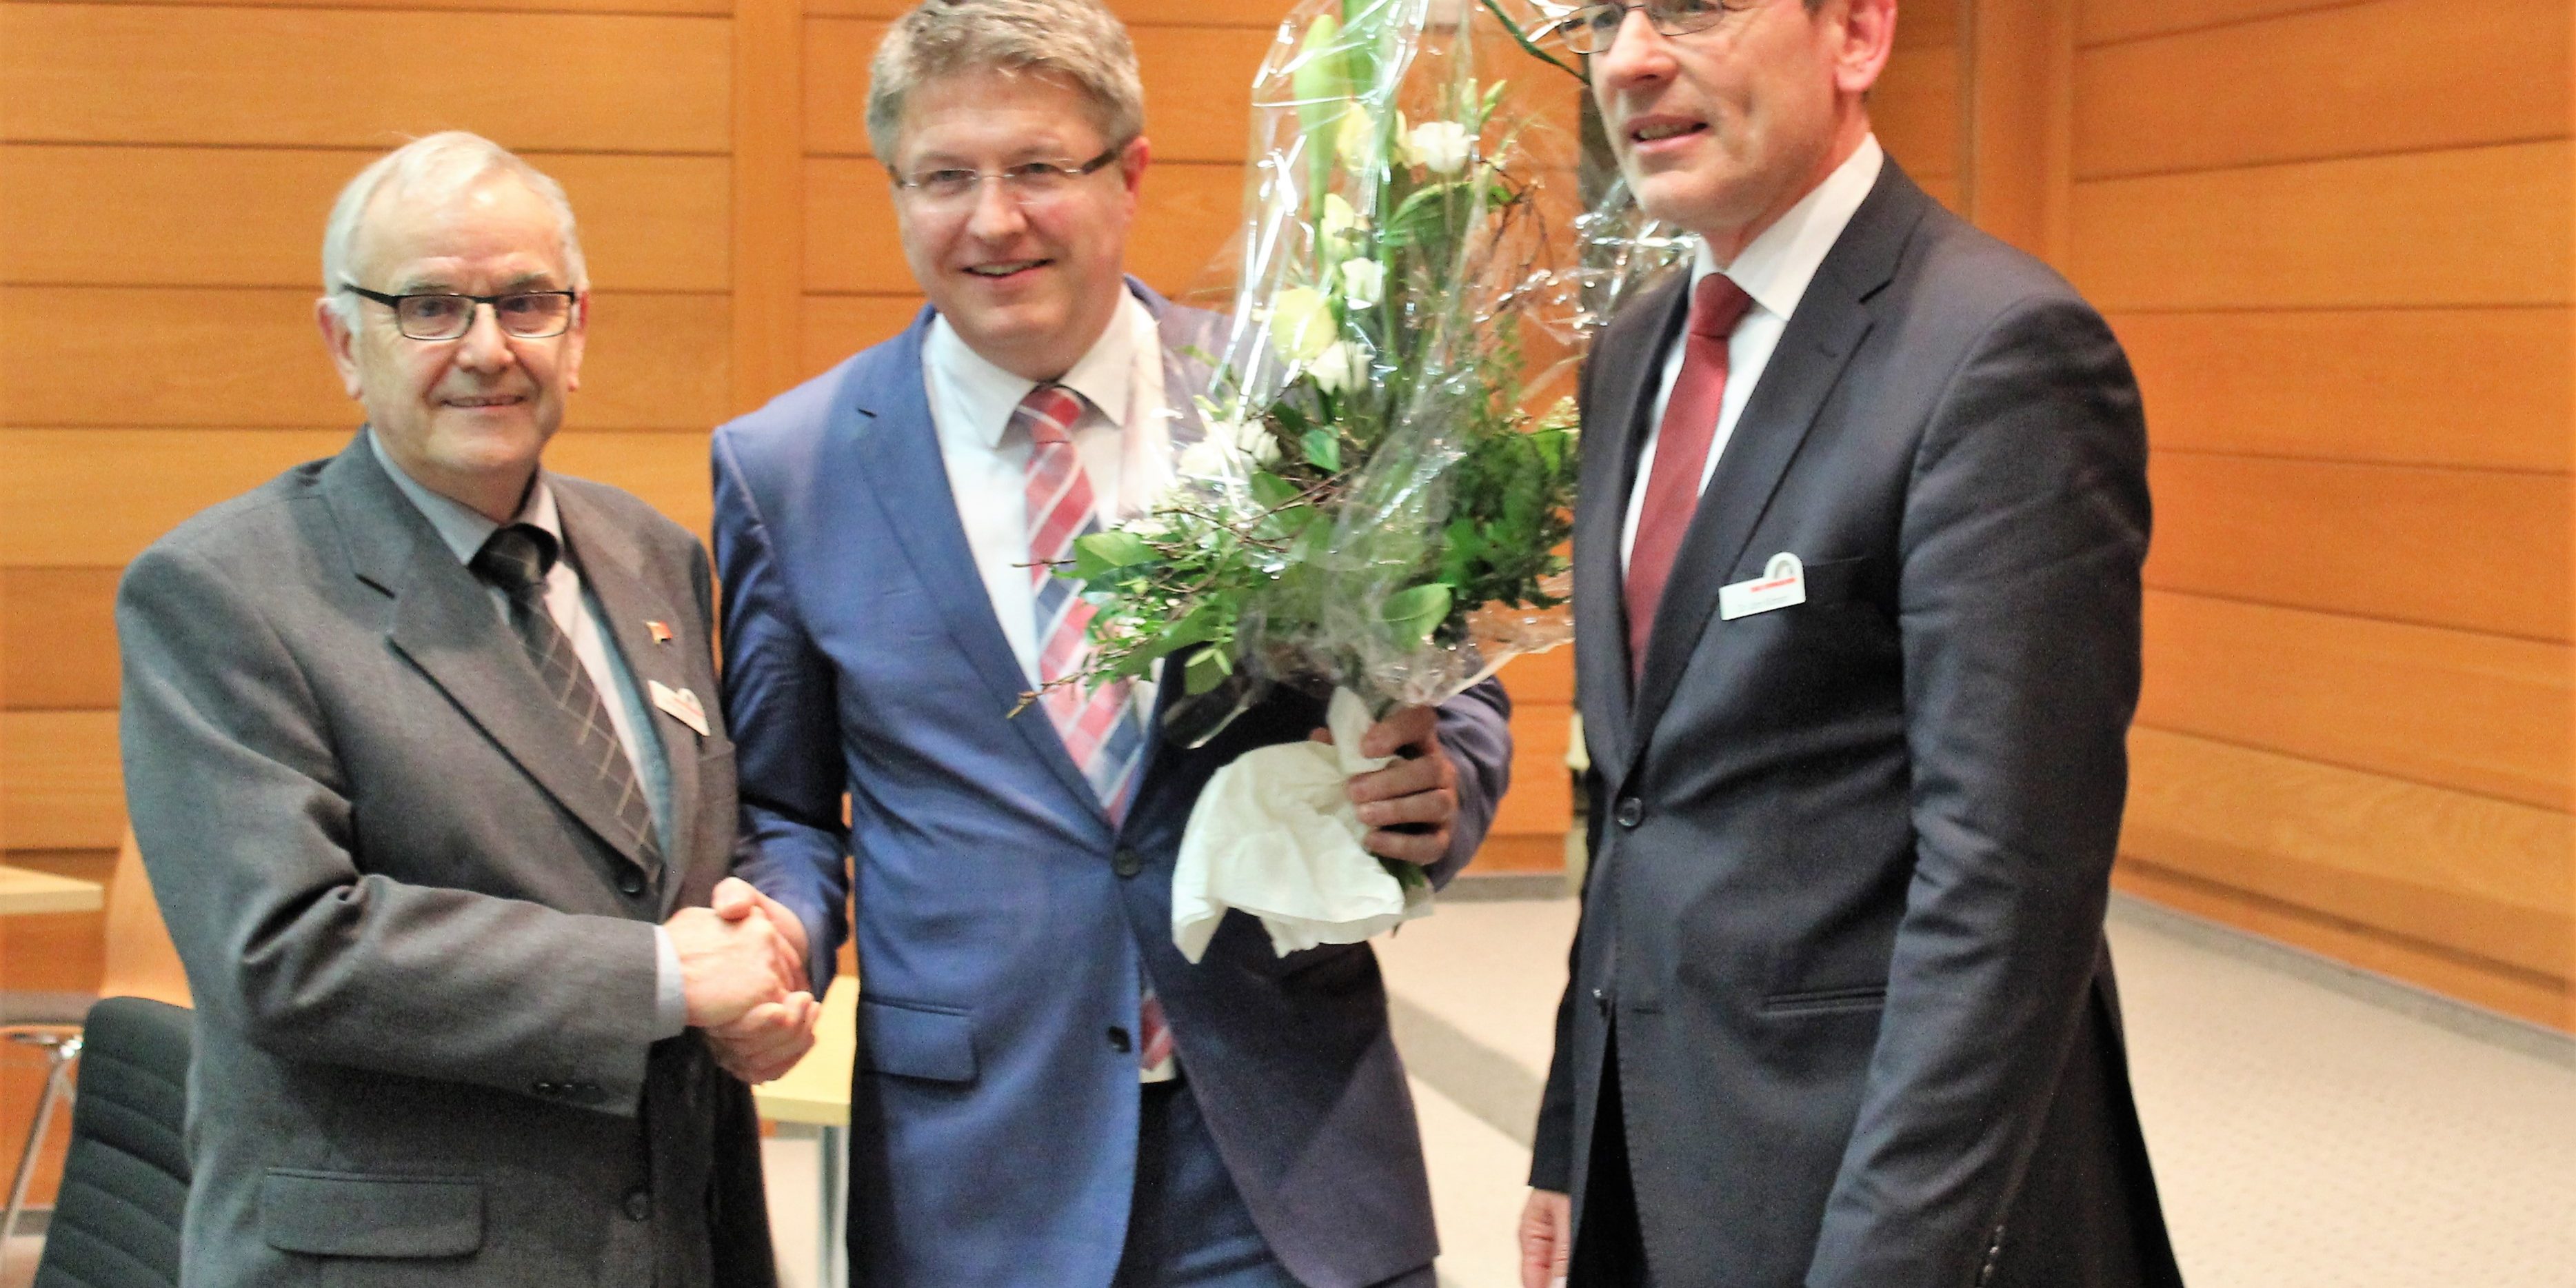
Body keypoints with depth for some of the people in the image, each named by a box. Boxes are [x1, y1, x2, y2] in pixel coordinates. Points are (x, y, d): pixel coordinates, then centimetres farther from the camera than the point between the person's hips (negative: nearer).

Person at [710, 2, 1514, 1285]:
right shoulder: (785, 470, 0)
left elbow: (1453, 696, 9)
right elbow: (779, 811, 8)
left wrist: (1436, 790, -12)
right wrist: (780, 934, -12)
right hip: (972, 1177, 0)